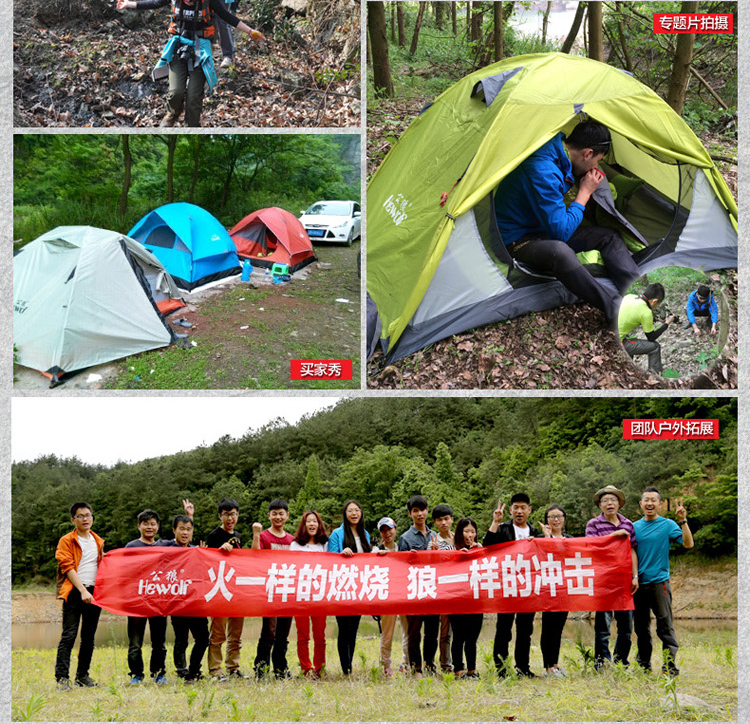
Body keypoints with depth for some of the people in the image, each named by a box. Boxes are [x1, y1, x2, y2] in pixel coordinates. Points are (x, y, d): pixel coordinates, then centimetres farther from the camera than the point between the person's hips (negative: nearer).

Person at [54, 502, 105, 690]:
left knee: (89, 636, 8)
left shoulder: (98, 542, 17)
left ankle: (82, 675, 17)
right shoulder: (66, 541, 1)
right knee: (69, 635, -10)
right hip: (74, 593, -5)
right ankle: (62, 678, -10)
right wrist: (82, 590, -17)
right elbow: (67, 567, -8)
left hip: (94, 593, 5)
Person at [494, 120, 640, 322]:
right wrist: (585, 192, -18)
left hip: (543, 230, 10)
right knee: (559, 251, -41)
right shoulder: (542, 171, -30)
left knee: (609, 236, 2)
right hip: (517, 241, -10)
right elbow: (560, 231, -27)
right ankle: (616, 308, -42)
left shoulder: (558, 152, 0)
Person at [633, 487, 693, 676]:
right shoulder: (635, 527, 10)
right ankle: (643, 665, 20)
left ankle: (670, 664, -5)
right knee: (641, 626, 10)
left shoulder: (667, 525, 0)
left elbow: (688, 543, -11)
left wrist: (683, 521, -20)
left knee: (665, 625, -7)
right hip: (639, 583, 4)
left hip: (659, 581, -4)